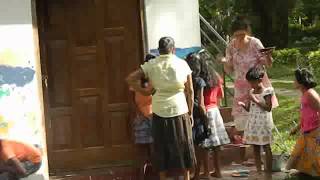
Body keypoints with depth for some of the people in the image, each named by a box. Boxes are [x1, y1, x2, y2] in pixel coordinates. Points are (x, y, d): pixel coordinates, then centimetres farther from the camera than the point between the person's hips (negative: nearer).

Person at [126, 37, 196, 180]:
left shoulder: (151, 65, -1)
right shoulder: (182, 64, -2)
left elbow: (130, 79, -4)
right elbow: (190, 91, 0)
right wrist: (190, 112, 7)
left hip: (159, 112, 1)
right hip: (179, 110, -1)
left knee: (162, 148, 12)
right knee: (183, 146, 13)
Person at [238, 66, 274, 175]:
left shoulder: (267, 91, -8)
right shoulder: (252, 92, 10)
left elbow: (268, 108, -15)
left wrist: (256, 100, -19)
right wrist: (243, 105, -6)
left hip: (264, 123, -6)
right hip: (253, 123, 6)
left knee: (266, 147, 1)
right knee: (255, 148, 9)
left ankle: (269, 171, 8)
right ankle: (258, 171, 18)